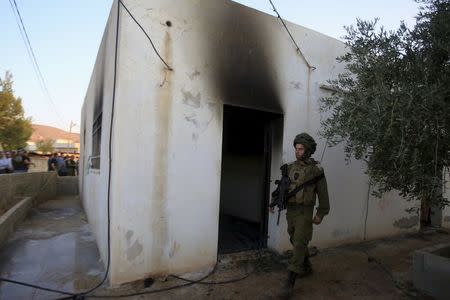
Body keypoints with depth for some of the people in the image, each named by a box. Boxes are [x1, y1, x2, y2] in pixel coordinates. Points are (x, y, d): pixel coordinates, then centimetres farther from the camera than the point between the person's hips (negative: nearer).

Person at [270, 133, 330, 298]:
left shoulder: (316, 170, -8)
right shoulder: (290, 168, 6)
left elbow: (323, 193, -4)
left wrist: (321, 214, -7)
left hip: (305, 212, -6)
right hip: (290, 211, 6)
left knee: (299, 244, -10)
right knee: (296, 241, 18)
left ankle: (290, 282, -6)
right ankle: (307, 267, 40)